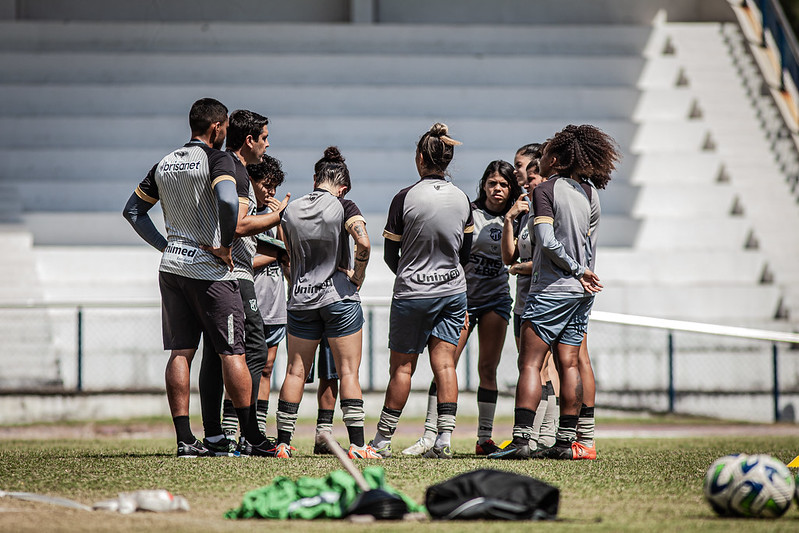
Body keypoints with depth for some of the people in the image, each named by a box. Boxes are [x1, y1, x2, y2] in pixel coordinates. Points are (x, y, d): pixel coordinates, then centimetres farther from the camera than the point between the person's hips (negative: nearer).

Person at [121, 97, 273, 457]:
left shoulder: (165, 164, 12)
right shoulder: (217, 159, -10)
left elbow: (132, 210, 17)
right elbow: (228, 201, -29)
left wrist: (164, 245, 14)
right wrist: (225, 245, -16)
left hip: (172, 266, 6)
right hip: (209, 271, -6)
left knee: (180, 352, 6)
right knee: (231, 352, -1)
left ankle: (184, 439, 2)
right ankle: (252, 438, 1)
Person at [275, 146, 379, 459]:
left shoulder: (291, 210, 6)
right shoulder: (343, 207, -8)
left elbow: (290, 258, 14)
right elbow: (363, 243, -23)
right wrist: (357, 277, -9)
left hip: (300, 300, 4)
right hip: (338, 296, -4)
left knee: (296, 372, 8)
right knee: (348, 372, -1)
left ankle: (283, 442, 7)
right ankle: (357, 444, -6)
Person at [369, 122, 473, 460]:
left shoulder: (406, 198, -12)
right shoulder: (462, 200, 2)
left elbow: (390, 254, -4)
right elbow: (466, 253, 10)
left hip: (412, 293, -4)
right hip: (453, 292, 4)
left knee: (401, 367, 4)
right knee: (444, 364, 3)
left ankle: (383, 440, 10)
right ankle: (444, 438, -5)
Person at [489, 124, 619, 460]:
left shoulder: (546, 190, -10)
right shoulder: (590, 193, 10)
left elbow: (547, 241, -19)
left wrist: (576, 269, -11)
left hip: (550, 290, -7)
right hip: (582, 292, 7)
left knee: (530, 363, -7)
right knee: (569, 365, 7)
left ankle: (521, 438, -14)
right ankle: (566, 441, 7)